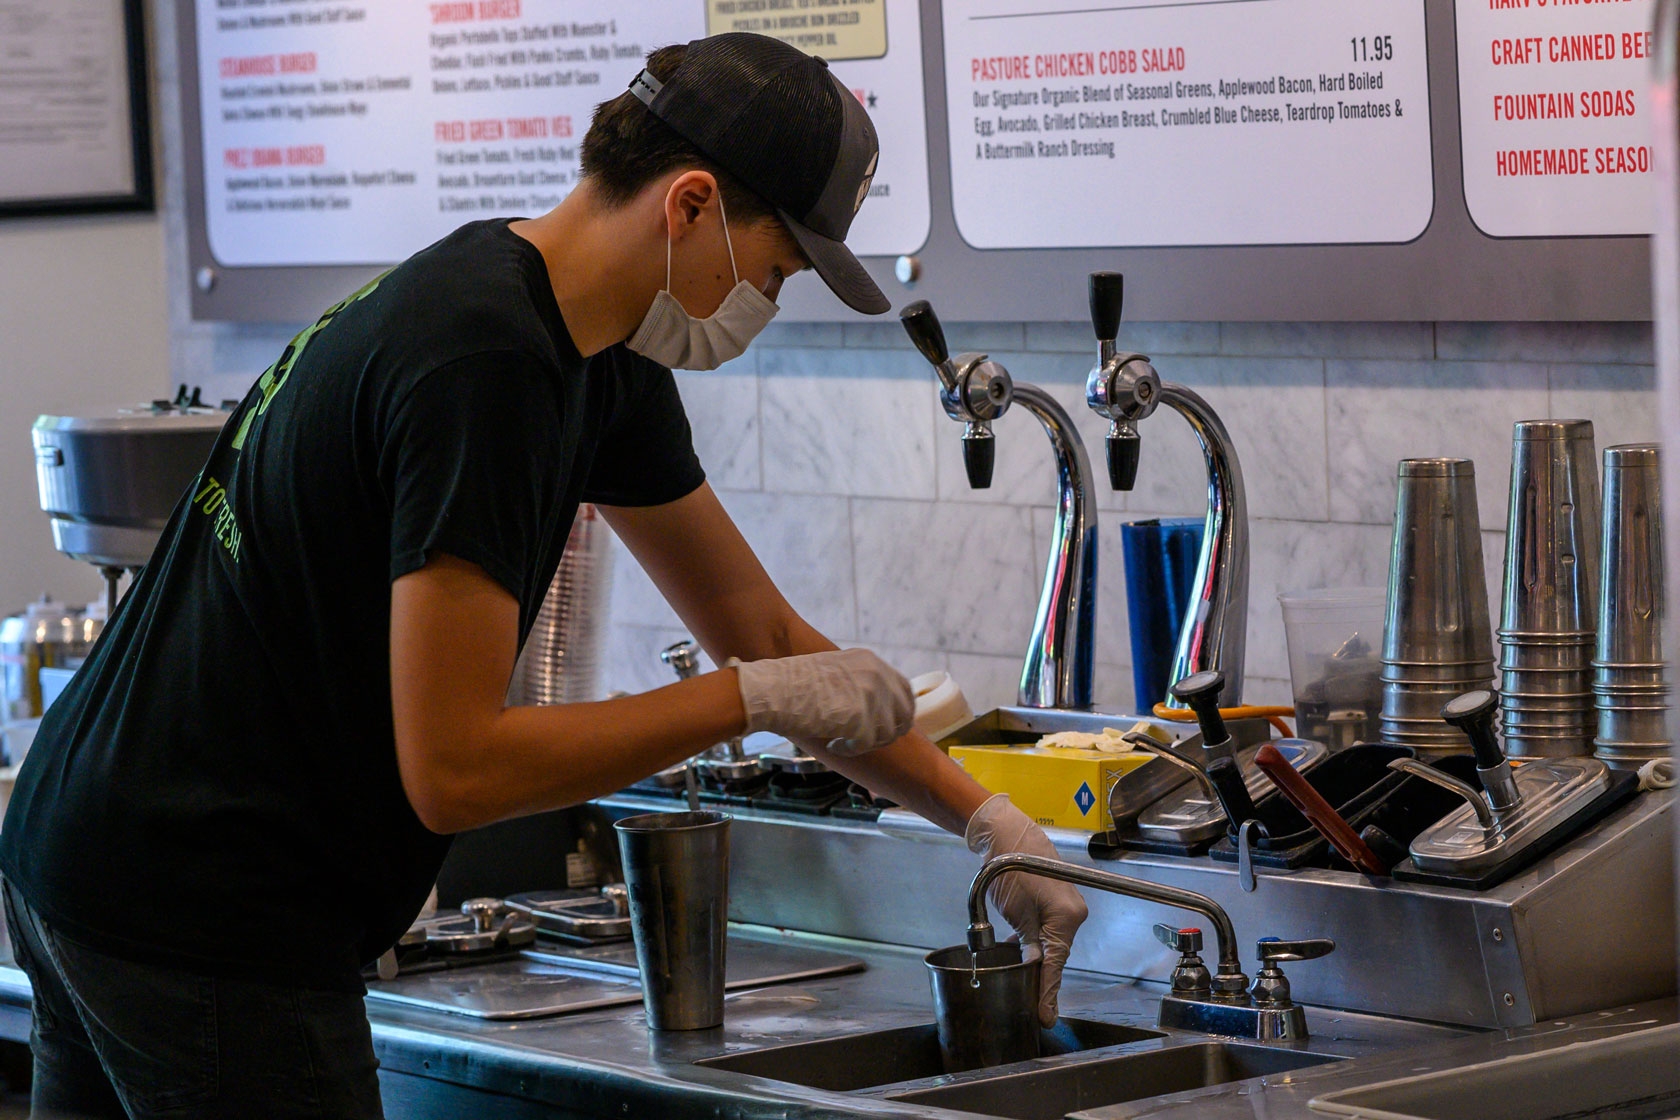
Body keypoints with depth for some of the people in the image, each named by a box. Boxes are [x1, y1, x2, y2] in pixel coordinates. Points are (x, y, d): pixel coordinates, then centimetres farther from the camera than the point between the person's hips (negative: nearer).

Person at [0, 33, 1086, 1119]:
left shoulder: (602, 363, 8)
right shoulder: (485, 359, -23)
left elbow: (763, 633, 17)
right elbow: (453, 767, -25)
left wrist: (987, 818, 15)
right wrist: (756, 699, -15)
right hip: (204, 922, -10)